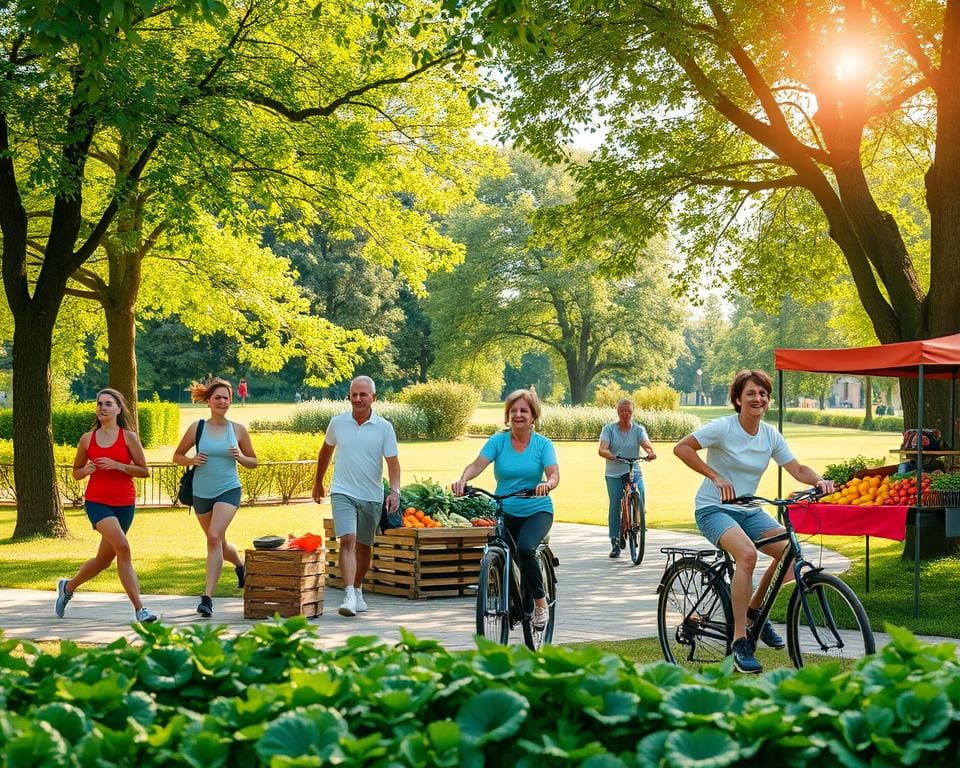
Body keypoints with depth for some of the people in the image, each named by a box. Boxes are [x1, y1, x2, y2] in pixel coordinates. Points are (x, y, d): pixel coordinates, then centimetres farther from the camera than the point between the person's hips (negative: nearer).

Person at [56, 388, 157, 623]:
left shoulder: (129, 437, 0)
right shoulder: (87, 439, 5)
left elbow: (145, 471, -2)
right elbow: (76, 472, 15)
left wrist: (118, 465, -15)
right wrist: (86, 471, -8)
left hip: (124, 504, 2)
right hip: (96, 501, -2)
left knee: (104, 560, 11)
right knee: (122, 546, -24)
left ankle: (68, 586, 39)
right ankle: (139, 608, -23)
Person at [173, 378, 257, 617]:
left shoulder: (238, 430, -1)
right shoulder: (197, 428, -1)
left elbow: (253, 462, 9)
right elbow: (177, 456, 8)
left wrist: (239, 457, -12)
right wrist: (192, 460, -13)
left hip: (228, 490, -3)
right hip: (201, 492, 3)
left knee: (214, 536, -22)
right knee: (218, 543, 16)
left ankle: (207, 597, -23)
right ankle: (240, 565, 50)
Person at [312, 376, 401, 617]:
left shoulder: (384, 427, -2)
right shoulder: (337, 423, 2)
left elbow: (392, 461, -5)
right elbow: (326, 451, 19)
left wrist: (395, 491, -20)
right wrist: (318, 482, 25)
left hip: (372, 496, 1)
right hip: (343, 493, -1)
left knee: (364, 546, 13)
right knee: (347, 541, -17)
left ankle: (358, 591, 31)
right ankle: (349, 596, -26)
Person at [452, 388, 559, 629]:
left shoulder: (543, 444, -4)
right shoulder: (498, 441, -2)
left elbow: (554, 474, -16)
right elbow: (477, 465, -15)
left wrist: (547, 484, -40)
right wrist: (463, 480, -37)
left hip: (537, 511, -3)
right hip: (505, 512, 3)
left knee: (525, 548, -29)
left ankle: (540, 601, -13)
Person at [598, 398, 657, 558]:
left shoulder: (638, 429, 6)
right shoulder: (609, 429, 3)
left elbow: (645, 444, -12)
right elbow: (602, 449, -11)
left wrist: (651, 452, -36)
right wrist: (610, 455, -34)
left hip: (634, 472, 1)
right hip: (614, 474, -1)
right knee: (615, 506, -8)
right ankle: (615, 543, 0)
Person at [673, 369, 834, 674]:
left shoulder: (771, 435, 4)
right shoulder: (723, 428, -12)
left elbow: (797, 470, 2)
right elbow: (681, 448, -15)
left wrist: (819, 480, -20)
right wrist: (716, 477, -20)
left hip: (749, 511, 6)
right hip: (714, 509, -6)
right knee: (747, 553, -33)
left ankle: (754, 610, 9)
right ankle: (739, 642, -26)